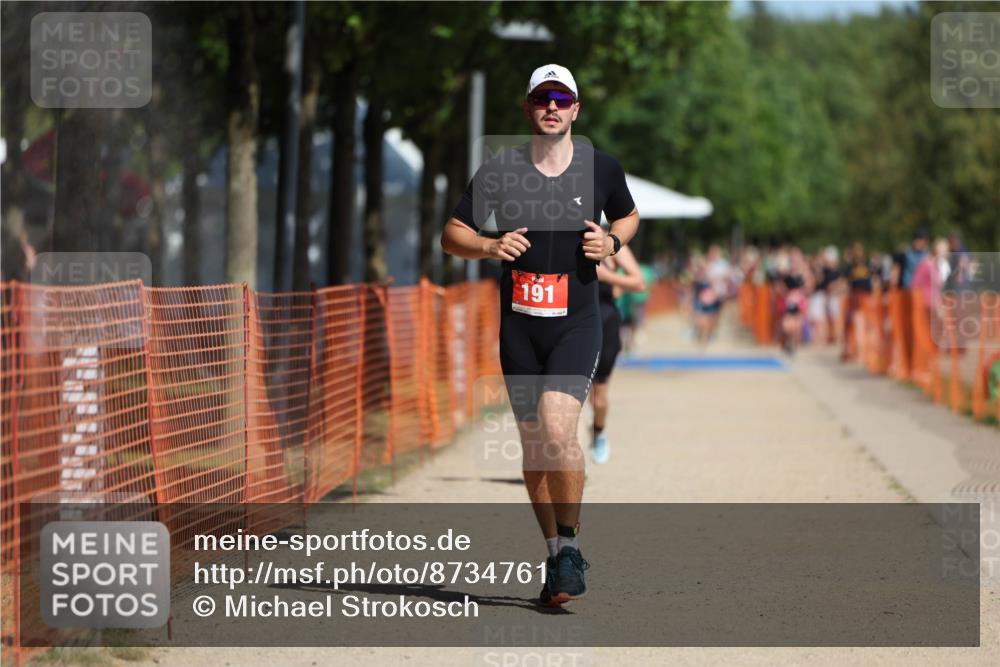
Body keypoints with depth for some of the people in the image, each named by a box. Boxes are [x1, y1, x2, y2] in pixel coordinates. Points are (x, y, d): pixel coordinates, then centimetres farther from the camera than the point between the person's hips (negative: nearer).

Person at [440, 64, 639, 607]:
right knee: (533, 445, 6)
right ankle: (557, 554, 20)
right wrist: (491, 247, -16)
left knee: (557, 428, -21)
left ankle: (570, 543, -7)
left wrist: (612, 242, -3)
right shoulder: (499, 171, -1)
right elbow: (451, 235, 4)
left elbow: (628, 216, 19)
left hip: (577, 322, -2)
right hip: (519, 324, 2)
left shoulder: (601, 168, 0)